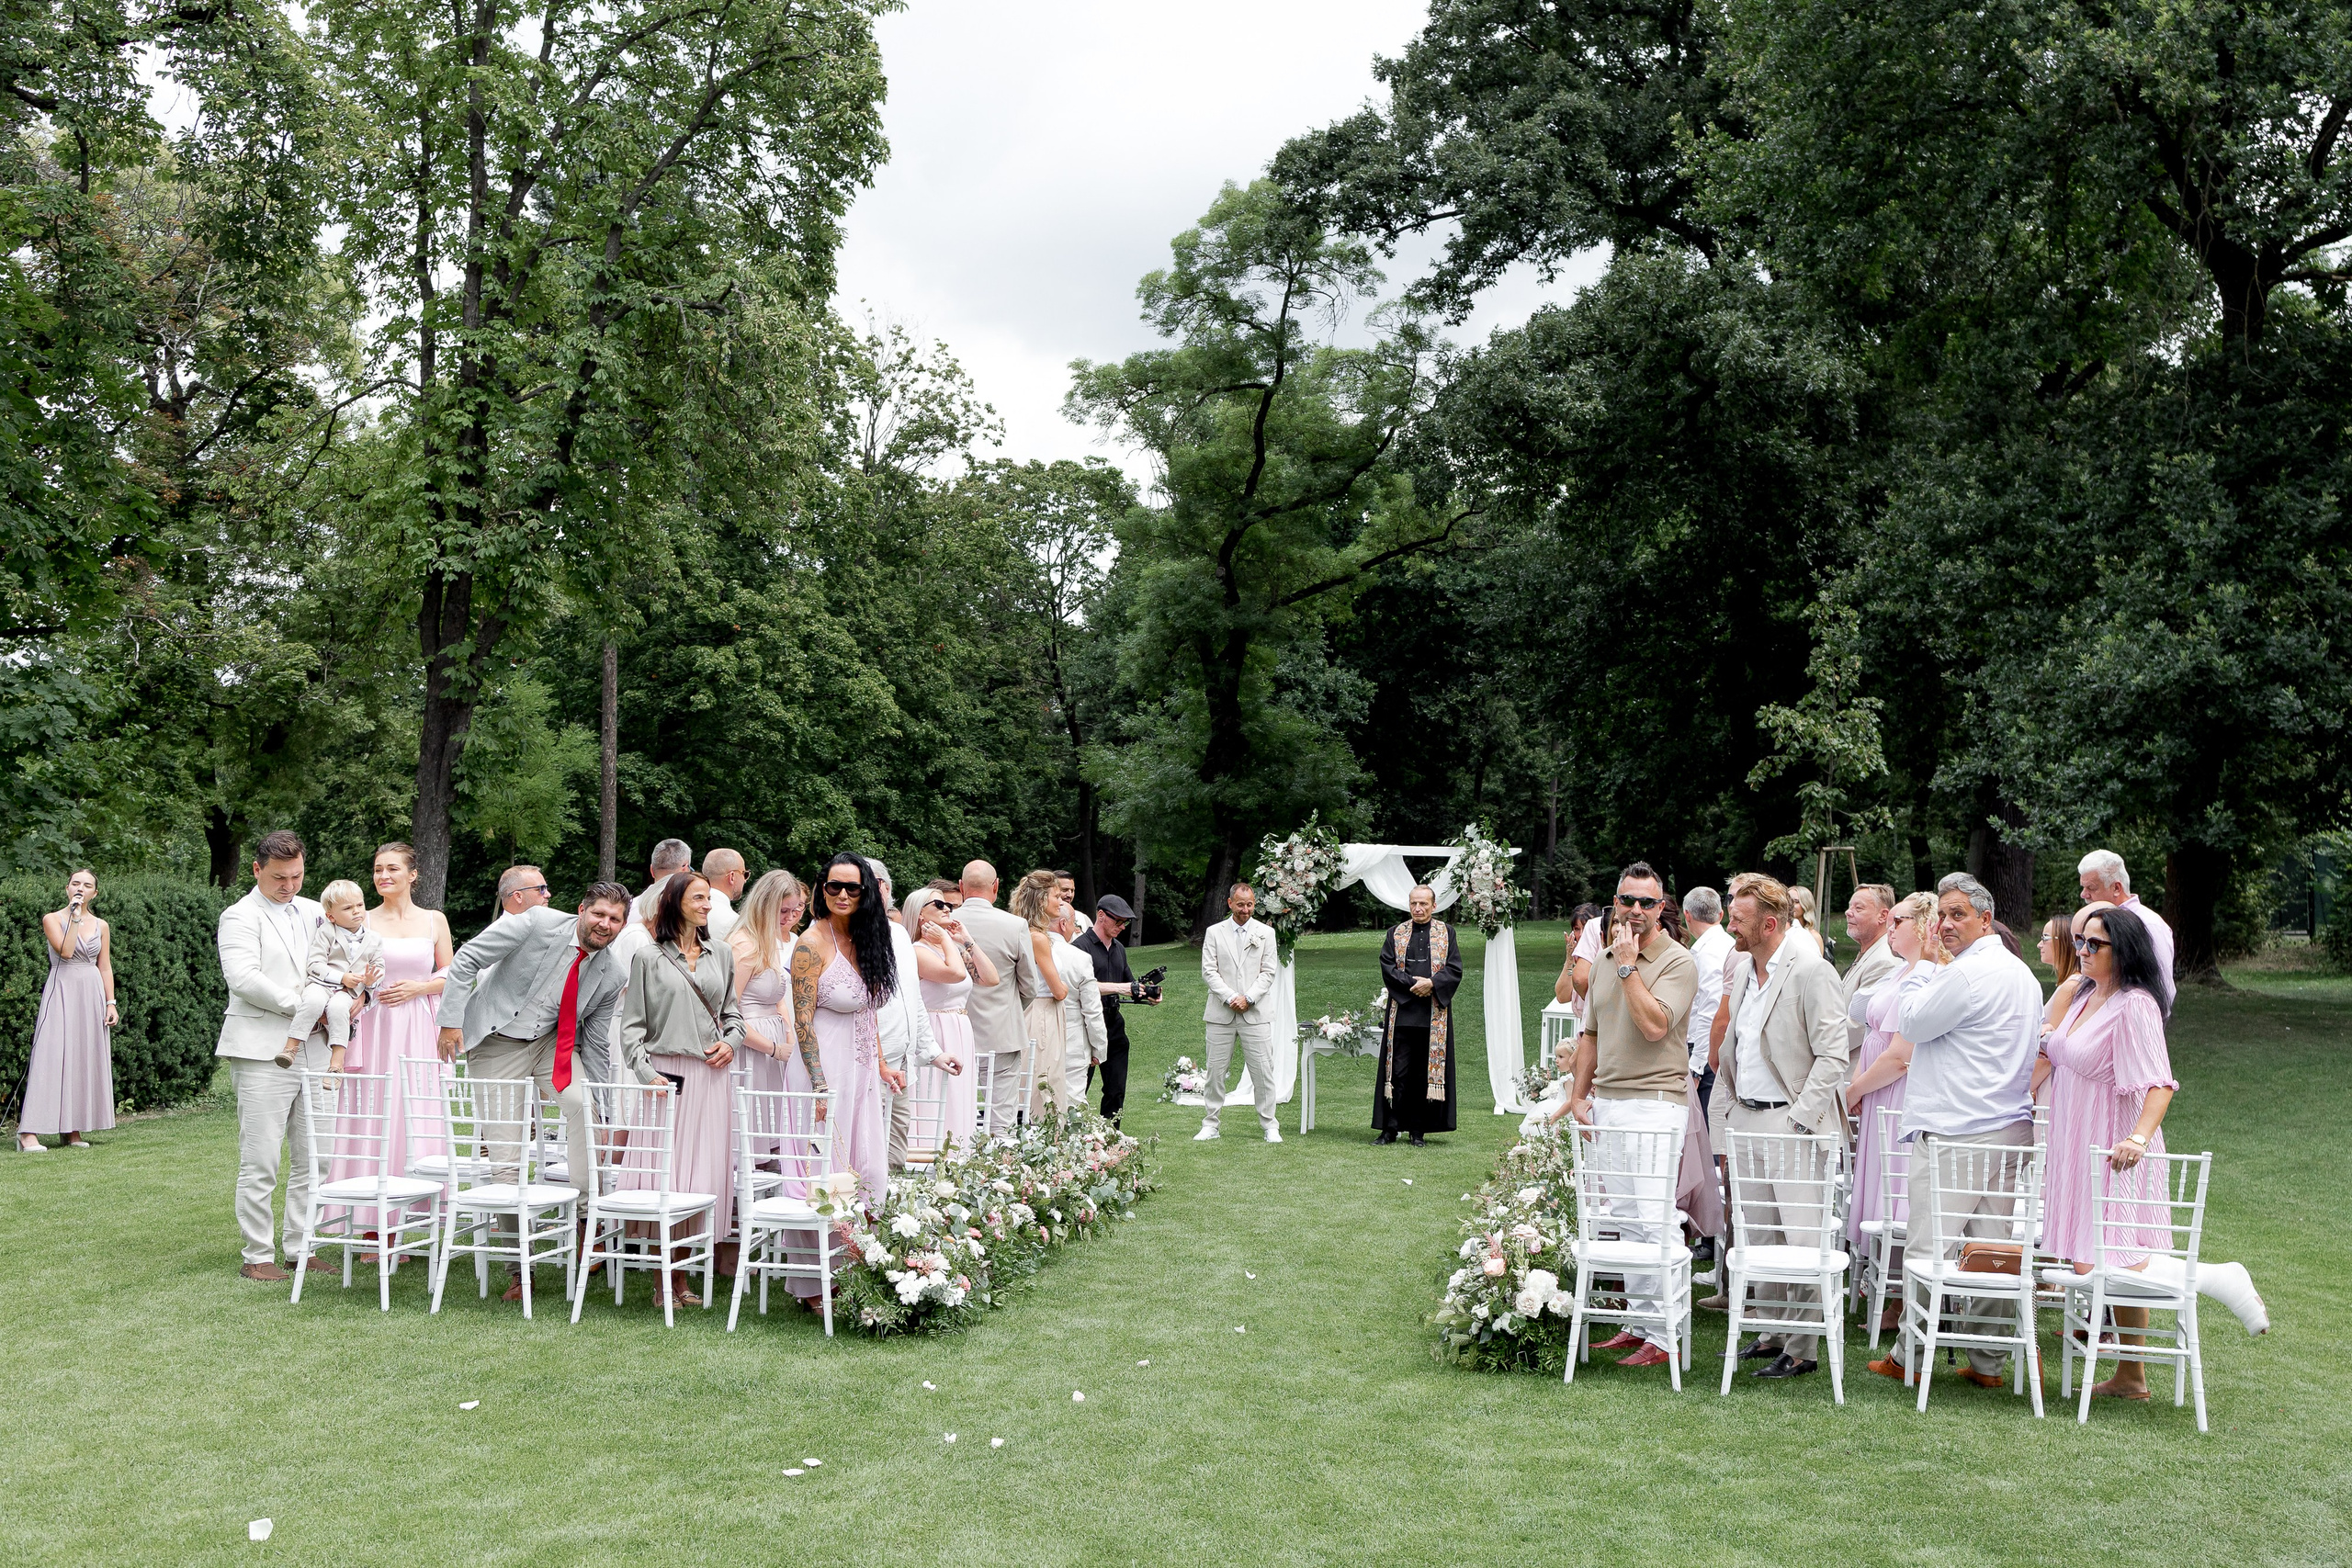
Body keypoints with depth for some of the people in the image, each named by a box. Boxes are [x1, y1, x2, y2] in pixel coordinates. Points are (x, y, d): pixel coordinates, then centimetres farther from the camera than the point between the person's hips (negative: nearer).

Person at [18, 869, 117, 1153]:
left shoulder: (101, 926, 11)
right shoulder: (52, 919, 0)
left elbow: (105, 967, 12)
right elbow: (65, 950, -15)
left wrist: (111, 1003, 5)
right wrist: (75, 917, -13)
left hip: (93, 994, 4)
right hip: (62, 992, -4)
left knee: (86, 1058, 1)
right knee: (52, 1057, -13)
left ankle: (73, 1129, 7)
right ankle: (28, 1132, -15)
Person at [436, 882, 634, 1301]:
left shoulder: (613, 976, -4)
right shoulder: (536, 924, -16)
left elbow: (596, 1043, 4)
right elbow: (466, 959, -12)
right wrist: (451, 1020, -18)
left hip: (553, 1042, 3)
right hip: (497, 1042, -3)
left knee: (582, 1102, -28)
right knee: (505, 1156, -5)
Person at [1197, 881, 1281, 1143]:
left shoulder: (1265, 932, 8)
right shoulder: (1214, 932, 8)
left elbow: (1269, 972, 3)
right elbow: (1208, 971, 1)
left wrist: (1248, 998, -9)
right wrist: (1229, 998, -11)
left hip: (1256, 1013, 0)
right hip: (1221, 1013, 1)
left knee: (1262, 1071, -1)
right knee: (1216, 1070, 3)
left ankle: (1269, 1126, 7)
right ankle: (1210, 1124, 13)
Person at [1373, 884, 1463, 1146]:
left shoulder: (1446, 933, 8)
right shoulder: (1396, 934, 10)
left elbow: (1454, 970, 0)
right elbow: (1387, 967, -1)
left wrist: (1432, 984, -16)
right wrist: (1413, 984, -14)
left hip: (1434, 1014, 0)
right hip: (1401, 1012, 0)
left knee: (1428, 1072, 1)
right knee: (1398, 1072, -1)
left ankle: (1419, 1129, 8)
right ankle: (1390, 1127, 4)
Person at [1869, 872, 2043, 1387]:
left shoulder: (1967, 973, -15)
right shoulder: (2022, 973, 17)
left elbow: (1910, 1024, -6)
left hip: (1954, 1134, -9)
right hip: (2010, 1128, 9)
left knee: (1931, 1245, -2)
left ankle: (1910, 1358, 4)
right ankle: (1987, 1362, 13)